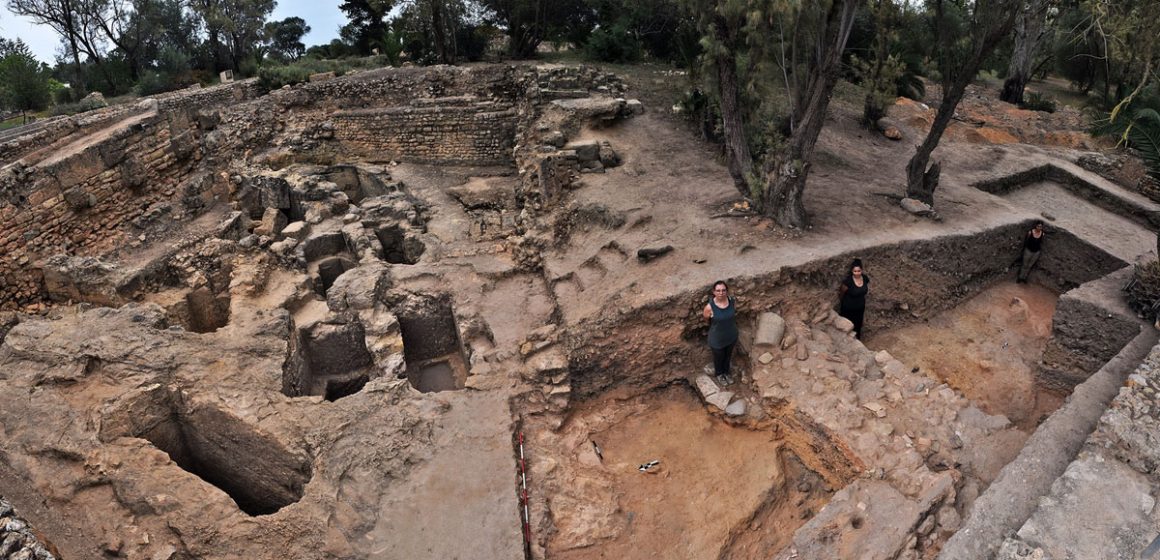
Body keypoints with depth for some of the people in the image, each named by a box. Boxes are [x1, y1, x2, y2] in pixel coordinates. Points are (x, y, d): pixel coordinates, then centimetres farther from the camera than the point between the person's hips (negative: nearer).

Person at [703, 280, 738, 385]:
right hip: (717, 338, -3)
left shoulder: (732, 302, -19)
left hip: (731, 336, 3)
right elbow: (706, 319, -8)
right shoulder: (710, 307, -30)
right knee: (718, 357, 24)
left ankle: (726, 373, 57)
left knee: (728, 356, 28)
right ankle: (719, 374, 54)